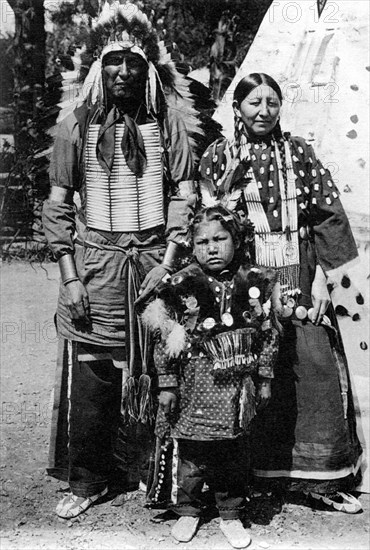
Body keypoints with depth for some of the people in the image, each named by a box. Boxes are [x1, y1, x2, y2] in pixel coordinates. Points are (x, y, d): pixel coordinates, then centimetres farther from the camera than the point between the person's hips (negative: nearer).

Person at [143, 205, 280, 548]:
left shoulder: (257, 283, -2)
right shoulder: (182, 286, -9)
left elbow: (268, 335, 6)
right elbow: (165, 340, -5)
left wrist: (264, 379, 7)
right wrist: (167, 385, -5)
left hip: (238, 384, 2)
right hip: (196, 385, -2)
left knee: (234, 454, 13)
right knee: (191, 451, 8)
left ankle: (231, 514, 32)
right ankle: (187, 510, 31)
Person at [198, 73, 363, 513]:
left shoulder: (298, 152, 8)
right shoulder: (220, 155, 5)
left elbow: (327, 215, 5)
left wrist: (322, 277, -2)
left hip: (298, 279, 2)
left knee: (315, 365, -2)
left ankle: (322, 476, 12)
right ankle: (248, 472, 16)